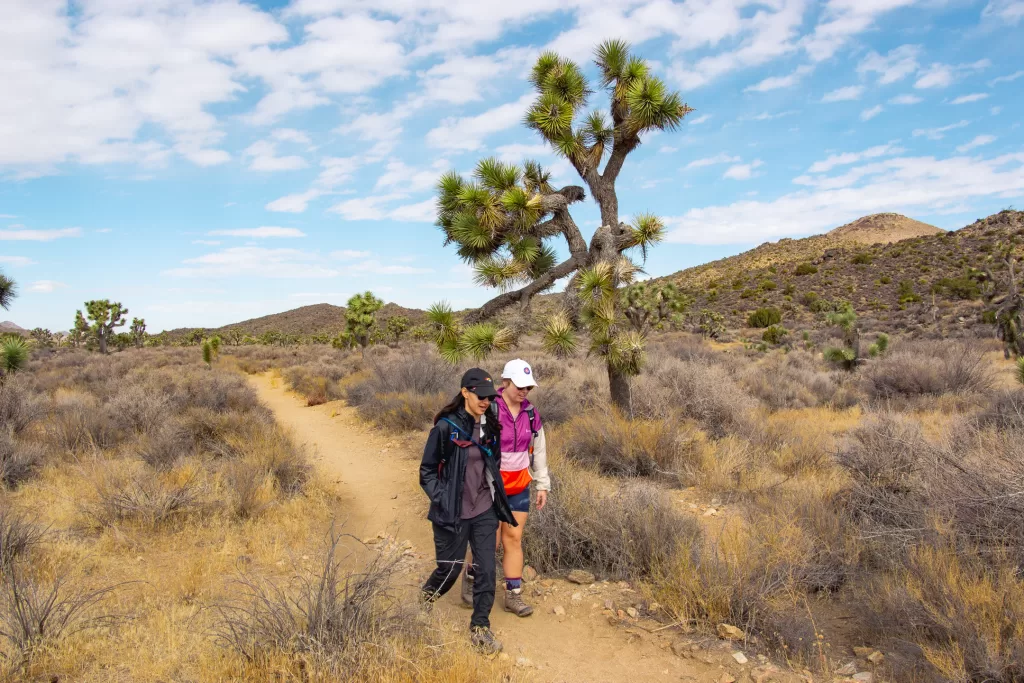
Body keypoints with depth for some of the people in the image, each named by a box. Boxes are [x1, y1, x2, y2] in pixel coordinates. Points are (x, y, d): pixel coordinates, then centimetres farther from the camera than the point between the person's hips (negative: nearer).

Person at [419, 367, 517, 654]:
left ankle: (480, 627, 23)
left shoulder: (490, 428, 3)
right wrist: (442, 501, -18)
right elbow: (427, 471, -8)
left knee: (487, 570, 4)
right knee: (450, 569, 10)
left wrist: (499, 508, 15)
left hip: (484, 512, 5)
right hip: (453, 515, -4)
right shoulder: (446, 427, -14)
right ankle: (423, 603, 41)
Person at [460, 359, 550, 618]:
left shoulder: (531, 414, 2)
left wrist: (543, 485, 10)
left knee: (513, 539, 8)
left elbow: (539, 451, 10)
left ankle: (513, 595, 19)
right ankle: (471, 578, 28)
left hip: (519, 488, 5)